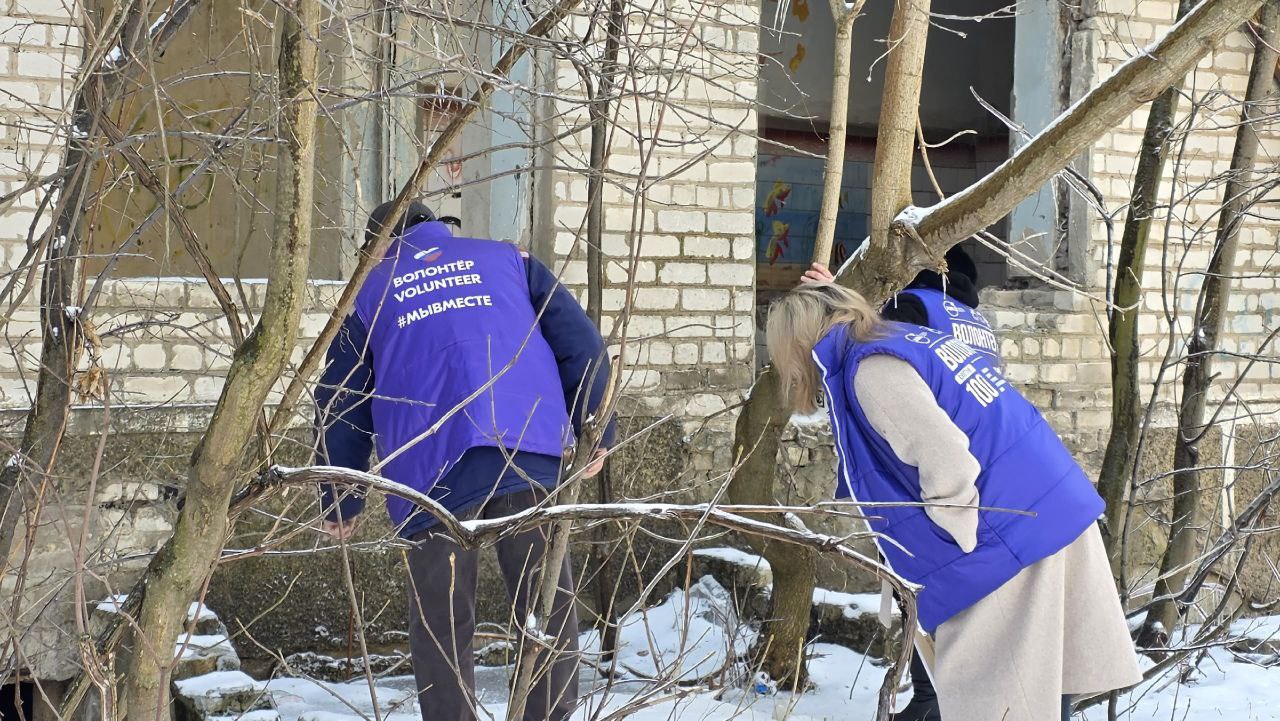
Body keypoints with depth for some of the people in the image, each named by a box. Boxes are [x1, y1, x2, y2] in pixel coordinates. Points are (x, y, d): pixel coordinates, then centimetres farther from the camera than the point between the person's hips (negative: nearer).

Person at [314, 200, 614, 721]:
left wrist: (339, 503, 28)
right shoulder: (508, 259, 23)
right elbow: (579, 341, 14)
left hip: (431, 467, 0)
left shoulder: (370, 291, 21)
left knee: (440, 625, 7)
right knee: (547, 604, 6)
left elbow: (339, 403, 21)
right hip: (529, 453, 1)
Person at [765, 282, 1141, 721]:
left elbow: (945, 462, -19)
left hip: (1009, 536, -10)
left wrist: (967, 550, -11)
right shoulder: (909, 338, 19)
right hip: (1057, 511, 10)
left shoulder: (868, 370, -11)